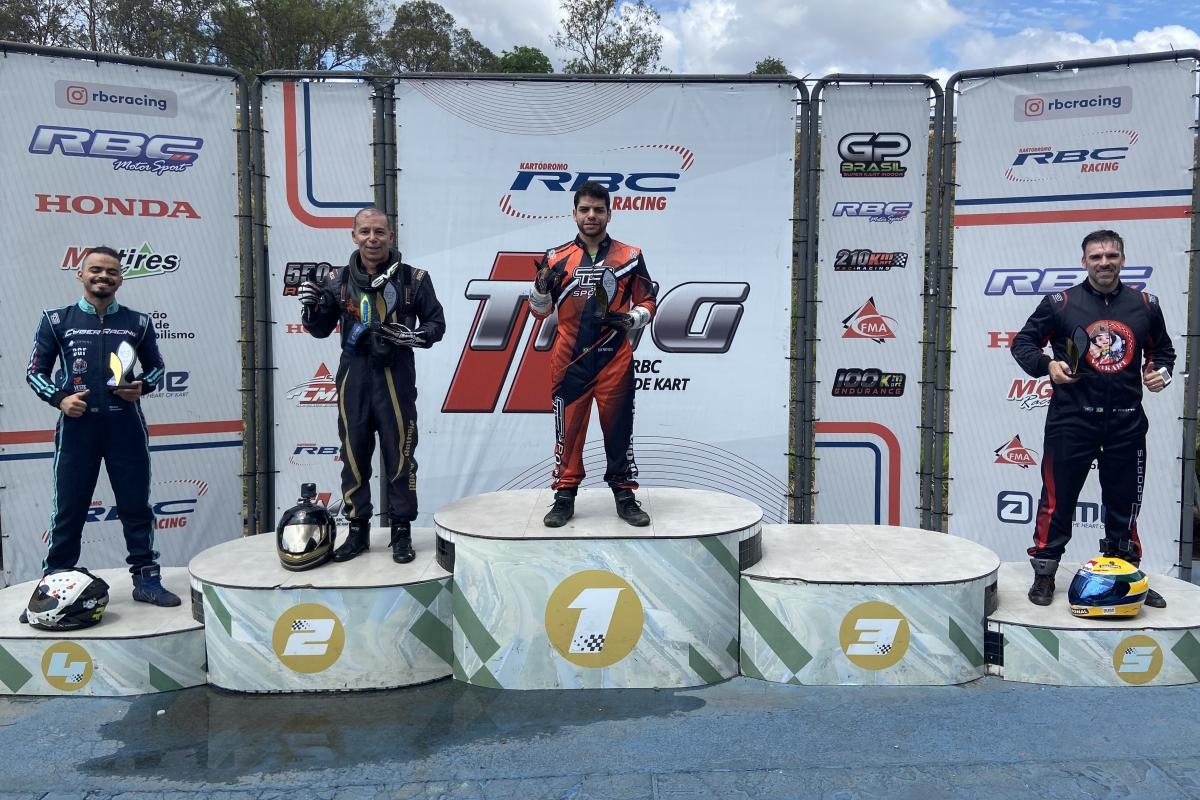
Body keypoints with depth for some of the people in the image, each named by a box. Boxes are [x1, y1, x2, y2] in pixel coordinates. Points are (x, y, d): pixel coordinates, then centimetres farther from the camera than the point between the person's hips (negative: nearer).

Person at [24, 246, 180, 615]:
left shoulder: (138, 322, 9)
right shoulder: (57, 320, 6)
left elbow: (156, 366, 18)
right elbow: (35, 371, 10)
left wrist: (142, 387, -3)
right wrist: (59, 398, -7)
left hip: (125, 424, 1)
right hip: (77, 424, -1)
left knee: (136, 504, 5)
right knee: (68, 509, 3)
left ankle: (146, 578, 14)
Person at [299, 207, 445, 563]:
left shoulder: (414, 279, 1)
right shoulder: (339, 280, 8)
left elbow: (437, 323, 6)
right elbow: (321, 330, 15)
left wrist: (414, 336, -15)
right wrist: (310, 308, -6)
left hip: (396, 377, -2)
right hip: (353, 378, 3)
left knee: (400, 457, 3)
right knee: (353, 457, 8)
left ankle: (402, 532, 15)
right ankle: (357, 530, 21)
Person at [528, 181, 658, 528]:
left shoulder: (630, 257, 7)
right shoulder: (556, 258, 8)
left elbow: (647, 303, 10)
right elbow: (539, 309, 12)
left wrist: (631, 320, -10)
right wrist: (541, 287, -9)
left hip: (615, 359, 0)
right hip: (569, 360, 1)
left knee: (618, 427, 6)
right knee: (568, 428, 5)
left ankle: (624, 496, 17)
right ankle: (564, 497, 16)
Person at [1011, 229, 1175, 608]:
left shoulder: (1145, 305, 8)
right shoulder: (1060, 303, -1)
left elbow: (1162, 349, 22)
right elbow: (1023, 342, 5)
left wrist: (1160, 371, 1)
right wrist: (1047, 364, -13)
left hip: (1126, 422, 3)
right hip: (1071, 419, -3)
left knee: (1124, 503, 13)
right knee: (1058, 498, 1)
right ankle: (1044, 573, 14)